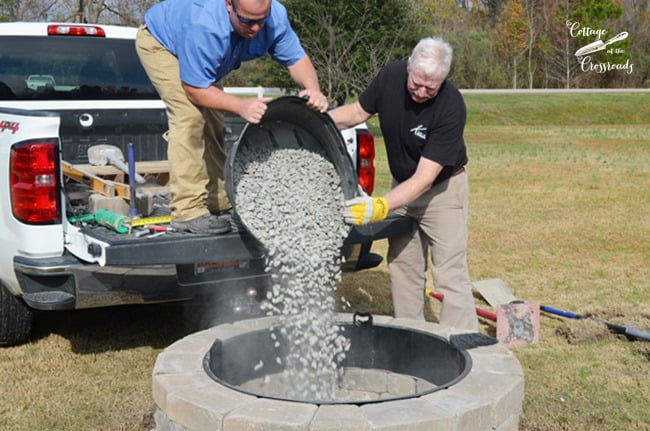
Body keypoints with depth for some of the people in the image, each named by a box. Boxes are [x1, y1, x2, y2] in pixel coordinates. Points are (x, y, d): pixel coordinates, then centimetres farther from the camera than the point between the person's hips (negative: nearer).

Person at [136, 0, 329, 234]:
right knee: (190, 117, -25)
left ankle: (218, 201, 19)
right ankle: (187, 211, -25)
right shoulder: (203, 27, -45)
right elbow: (195, 90, -38)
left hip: (199, 61, 7)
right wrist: (241, 106, -52)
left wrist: (313, 90, -41)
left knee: (213, 124, 7)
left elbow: (297, 58, -19)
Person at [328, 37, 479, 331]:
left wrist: (381, 206, -45)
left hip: (442, 188, -5)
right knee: (403, 266, 10)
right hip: (402, 185, 5)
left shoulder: (451, 107, -31)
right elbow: (358, 112, 2)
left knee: (450, 273, -8)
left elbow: (425, 177, -33)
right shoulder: (390, 76, -17)